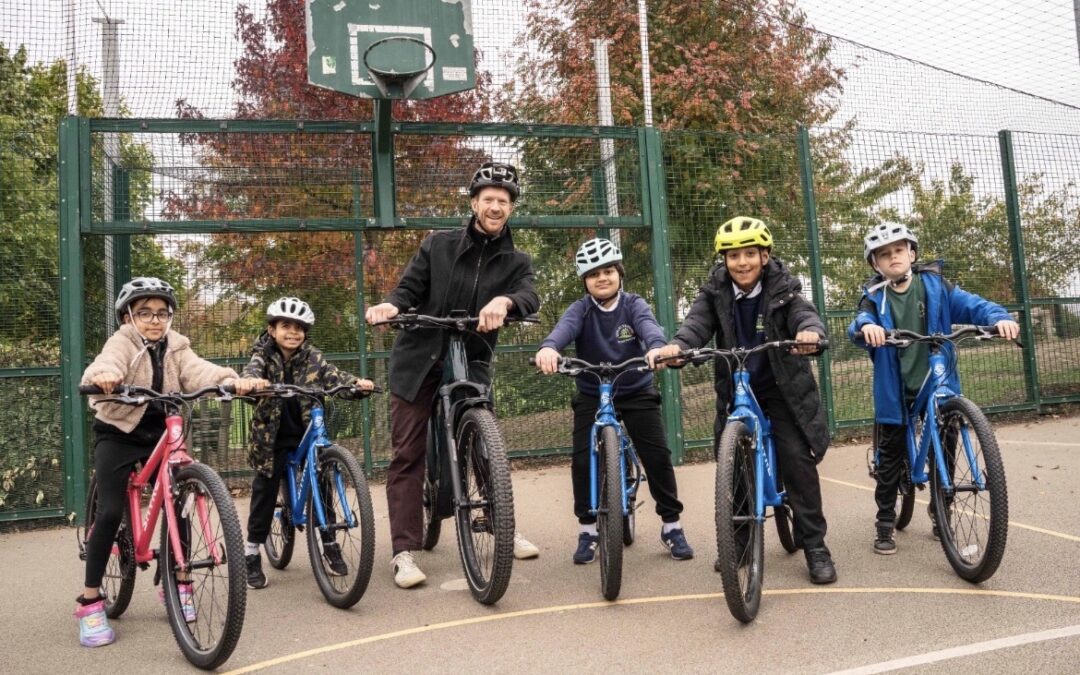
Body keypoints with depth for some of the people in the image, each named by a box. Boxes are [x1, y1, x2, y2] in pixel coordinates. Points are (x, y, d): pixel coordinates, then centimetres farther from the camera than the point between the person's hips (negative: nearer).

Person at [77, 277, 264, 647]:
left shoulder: (175, 347, -2)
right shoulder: (121, 342, -13)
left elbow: (199, 371, -22)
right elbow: (106, 365, -36)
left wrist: (232, 380, -44)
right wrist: (103, 375, -62)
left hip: (160, 433, 4)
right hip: (118, 433, -4)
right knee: (110, 511, -13)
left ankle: (177, 584, 16)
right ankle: (90, 601, -2)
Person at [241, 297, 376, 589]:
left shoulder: (312, 357, -2)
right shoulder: (264, 355, -6)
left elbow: (334, 376, -13)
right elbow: (251, 371, -26)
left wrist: (357, 384, -35)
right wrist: (250, 382, -51)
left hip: (308, 434, 2)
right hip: (272, 437, -2)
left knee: (320, 487, 3)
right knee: (265, 492, 3)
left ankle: (330, 546, 19)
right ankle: (252, 556, 15)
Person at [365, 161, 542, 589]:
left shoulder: (516, 263, 4)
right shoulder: (438, 245, 3)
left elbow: (530, 299, -16)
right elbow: (410, 288, -1)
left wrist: (504, 301, -39)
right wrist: (391, 305, -25)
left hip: (471, 365, 1)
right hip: (418, 362, -1)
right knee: (407, 454, -3)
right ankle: (404, 552, 1)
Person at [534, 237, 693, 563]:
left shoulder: (634, 305, -8)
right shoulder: (581, 310, -9)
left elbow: (649, 326, -29)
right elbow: (565, 327, -31)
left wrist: (658, 347, -53)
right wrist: (548, 347, -55)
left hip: (637, 392, 0)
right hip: (592, 395, 0)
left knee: (658, 456, -6)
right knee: (583, 461, -10)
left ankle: (672, 526, 12)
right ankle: (588, 530, 9)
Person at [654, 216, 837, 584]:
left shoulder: (783, 288, -10)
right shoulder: (715, 292, -7)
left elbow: (804, 313, -27)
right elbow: (696, 324, -22)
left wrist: (810, 331, -53)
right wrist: (675, 346, -45)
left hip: (782, 389, -2)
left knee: (797, 458, -12)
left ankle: (815, 545, 0)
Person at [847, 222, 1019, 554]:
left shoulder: (935, 286, 0)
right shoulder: (875, 298, -2)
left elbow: (969, 304, -11)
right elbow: (858, 326, -18)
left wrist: (999, 317, -31)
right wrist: (866, 327, -44)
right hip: (894, 391, -1)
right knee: (890, 457, 6)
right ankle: (885, 521, 19)